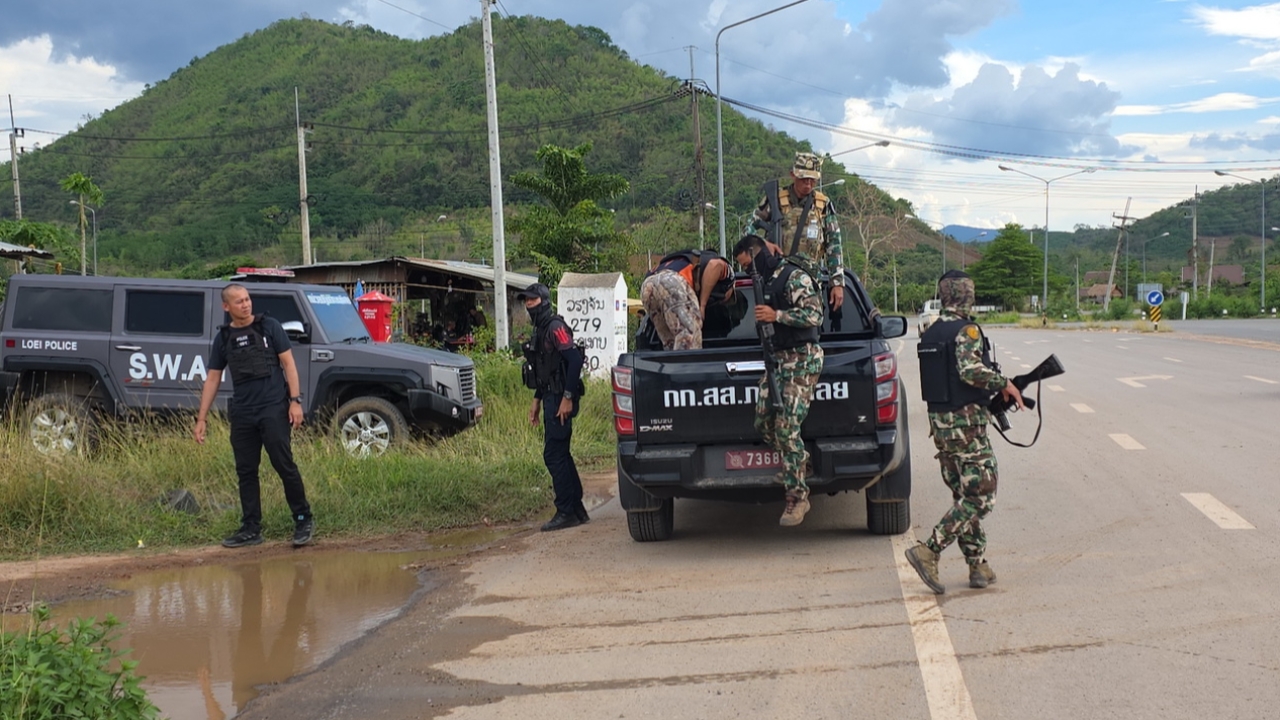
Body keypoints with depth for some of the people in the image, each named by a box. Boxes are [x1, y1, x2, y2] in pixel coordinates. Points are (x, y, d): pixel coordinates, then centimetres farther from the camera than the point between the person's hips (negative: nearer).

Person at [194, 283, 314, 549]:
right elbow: (212, 379, 14)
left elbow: (288, 363, 0)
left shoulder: (269, 327, 2)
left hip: (274, 409, -4)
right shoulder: (223, 338, 11)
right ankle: (251, 529, 15)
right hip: (242, 414, 4)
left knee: (284, 465, -7)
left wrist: (295, 400, -9)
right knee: (245, 472, 6)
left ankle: (303, 520, 4)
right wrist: (201, 418, 10)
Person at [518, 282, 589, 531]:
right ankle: (577, 509, 19)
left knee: (554, 454, -9)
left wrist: (567, 398, -24)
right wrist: (537, 400, 21)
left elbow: (575, 360, -22)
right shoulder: (540, 330, 17)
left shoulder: (555, 327, -13)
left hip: (561, 400, -10)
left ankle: (566, 512, -4)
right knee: (560, 454, 13)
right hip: (551, 398, 10)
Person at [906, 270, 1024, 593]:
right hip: (966, 422, -8)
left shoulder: (929, 333, 12)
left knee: (963, 496, 13)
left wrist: (993, 388, 19)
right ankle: (929, 551, -13)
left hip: (938, 421, 8)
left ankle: (978, 566, 15)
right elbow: (970, 370, -27)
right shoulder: (966, 330, -12)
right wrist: (1004, 384, -13)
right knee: (980, 497, -4)